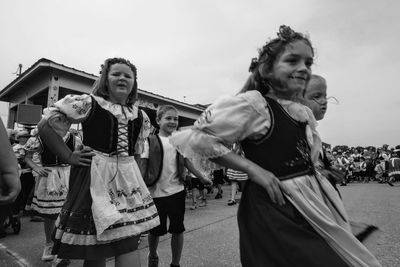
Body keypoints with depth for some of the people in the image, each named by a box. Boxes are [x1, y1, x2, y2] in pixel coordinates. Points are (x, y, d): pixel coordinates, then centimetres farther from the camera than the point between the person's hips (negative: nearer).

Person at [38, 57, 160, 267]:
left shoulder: (140, 117, 10)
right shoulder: (88, 103, -4)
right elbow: (45, 126, -2)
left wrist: (136, 177, 14)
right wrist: (69, 157, -7)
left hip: (128, 179, 4)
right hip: (95, 177, -4)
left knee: (130, 244, 4)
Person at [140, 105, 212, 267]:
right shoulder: (151, 141, -5)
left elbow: (186, 162, 13)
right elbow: (143, 165, -5)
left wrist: (201, 177, 16)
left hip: (177, 191, 3)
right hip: (156, 193, -2)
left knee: (178, 230, 9)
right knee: (156, 230, 14)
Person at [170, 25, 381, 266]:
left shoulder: (305, 113, 8)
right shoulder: (253, 104, -17)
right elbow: (198, 138, -21)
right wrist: (252, 169, -22)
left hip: (315, 202, 8)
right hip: (276, 211, -8)